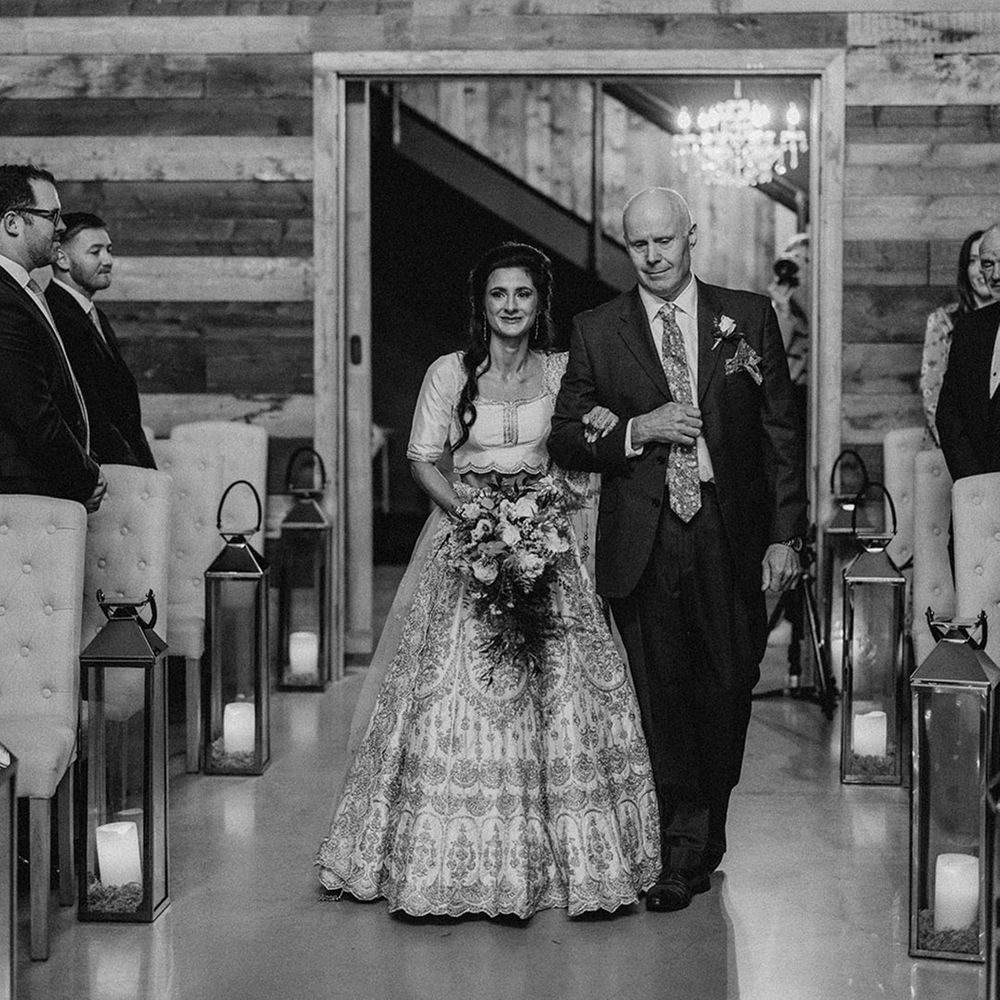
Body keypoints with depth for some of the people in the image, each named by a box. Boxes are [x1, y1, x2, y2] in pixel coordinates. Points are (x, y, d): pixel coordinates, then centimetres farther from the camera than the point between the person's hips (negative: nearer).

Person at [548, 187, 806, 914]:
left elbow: (782, 431, 4)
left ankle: (706, 836, 29)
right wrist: (635, 432, -12)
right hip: (644, 544, 0)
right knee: (661, 695, 0)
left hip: (732, 536, 1)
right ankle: (683, 852, 12)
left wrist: (785, 534, -2)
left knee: (726, 690, 8)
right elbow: (565, 439, 6)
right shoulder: (596, 332, 5)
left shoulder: (749, 317, 5)